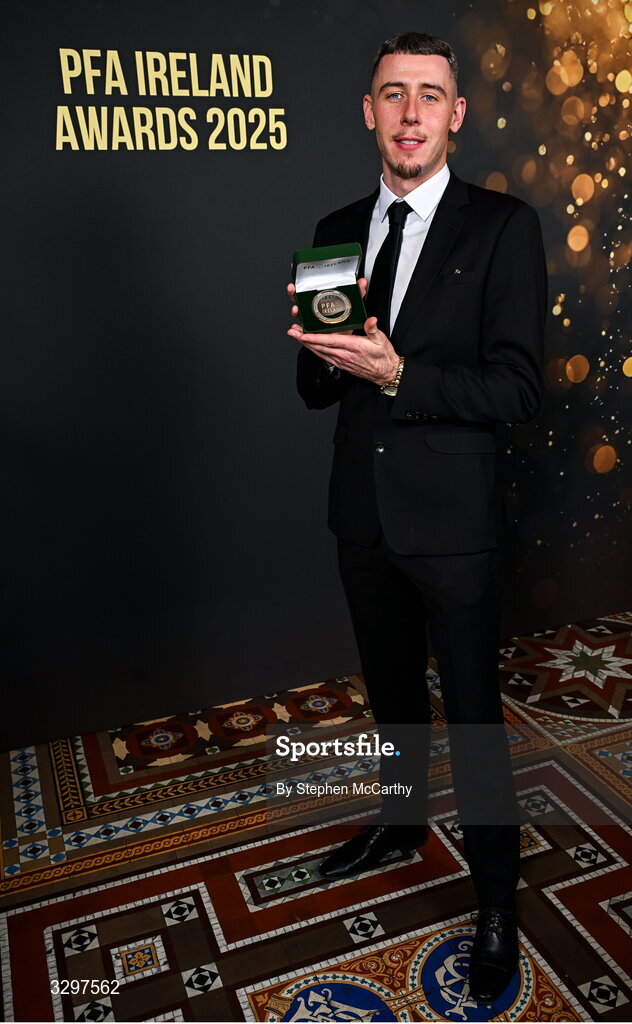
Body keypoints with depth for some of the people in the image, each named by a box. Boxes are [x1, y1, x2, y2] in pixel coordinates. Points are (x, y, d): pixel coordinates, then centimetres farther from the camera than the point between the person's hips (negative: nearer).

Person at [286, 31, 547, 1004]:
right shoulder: (337, 230, 7)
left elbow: (518, 389, -15)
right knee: (392, 692, 23)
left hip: (452, 520, -5)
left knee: (474, 713, 7)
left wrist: (399, 375, -26)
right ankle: (403, 818, 49)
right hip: (363, 514, 5)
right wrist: (317, 350, -14)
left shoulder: (503, 226, -8)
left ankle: (496, 897, 30)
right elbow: (318, 389, 8)